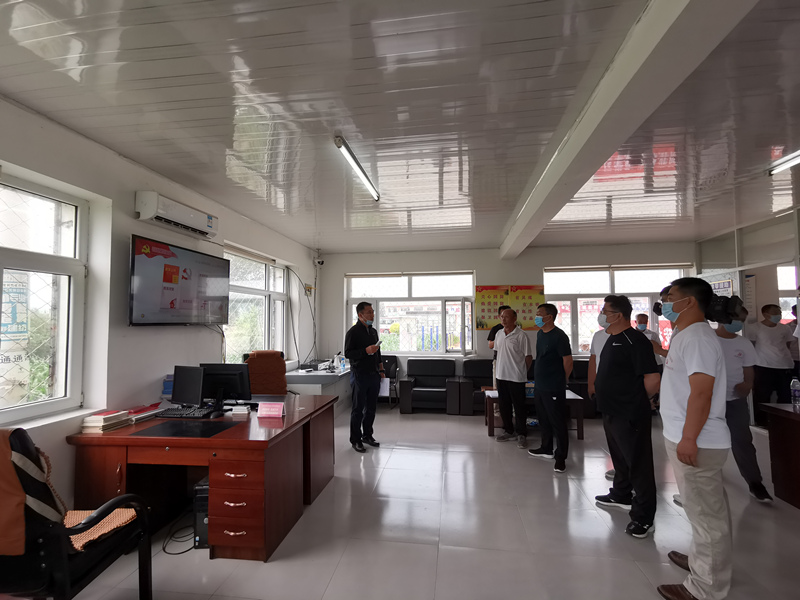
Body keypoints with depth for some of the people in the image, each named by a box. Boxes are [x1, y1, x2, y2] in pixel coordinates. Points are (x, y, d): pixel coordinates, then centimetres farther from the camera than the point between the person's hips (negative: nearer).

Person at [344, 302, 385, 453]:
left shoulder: (373, 331, 14)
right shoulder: (353, 332, -8)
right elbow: (348, 354, -13)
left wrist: (381, 370, 15)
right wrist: (366, 351, -23)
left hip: (374, 375, 7)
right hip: (360, 375, -7)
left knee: (371, 408, 12)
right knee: (358, 409, 0)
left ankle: (367, 435, 26)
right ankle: (355, 440, 11)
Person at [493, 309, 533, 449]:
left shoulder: (521, 335, -12)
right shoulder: (499, 334, 8)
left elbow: (528, 357, -8)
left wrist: (522, 372, 0)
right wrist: (501, 368, 13)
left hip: (516, 377, -6)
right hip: (501, 375, 6)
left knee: (519, 407, 4)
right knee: (504, 406, 14)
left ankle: (521, 434, 17)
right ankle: (508, 431, 30)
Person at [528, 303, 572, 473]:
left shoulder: (559, 336, -16)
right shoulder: (540, 334, 9)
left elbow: (568, 362, -13)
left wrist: (559, 381, -1)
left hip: (554, 389, -9)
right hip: (539, 386, 9)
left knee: (558, 423, 2)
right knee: (543, 420, 20)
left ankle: (561, 457, 14)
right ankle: (546, 449, 36)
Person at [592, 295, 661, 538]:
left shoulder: (635, 341, -18)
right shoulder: (612, 339, 12)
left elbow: (653, 379, -21)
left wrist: (636, 400, -6)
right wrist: (616, 399, 16)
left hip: (630, 416, -10)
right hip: (612, 412, 10)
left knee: (638, 464, 1)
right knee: (620, 458, 24)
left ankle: (643, 518, 11)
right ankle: (621, 495, 42)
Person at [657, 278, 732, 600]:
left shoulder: (697, 338, -20)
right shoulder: (688, 335, 12)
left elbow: (701, 393, -26)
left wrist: (688, 439, -24)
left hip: (696, 443, -10)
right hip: (688, 439, 10)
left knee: (707, 514, 3)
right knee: (704, 510, 22)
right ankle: (701, 560, 39)